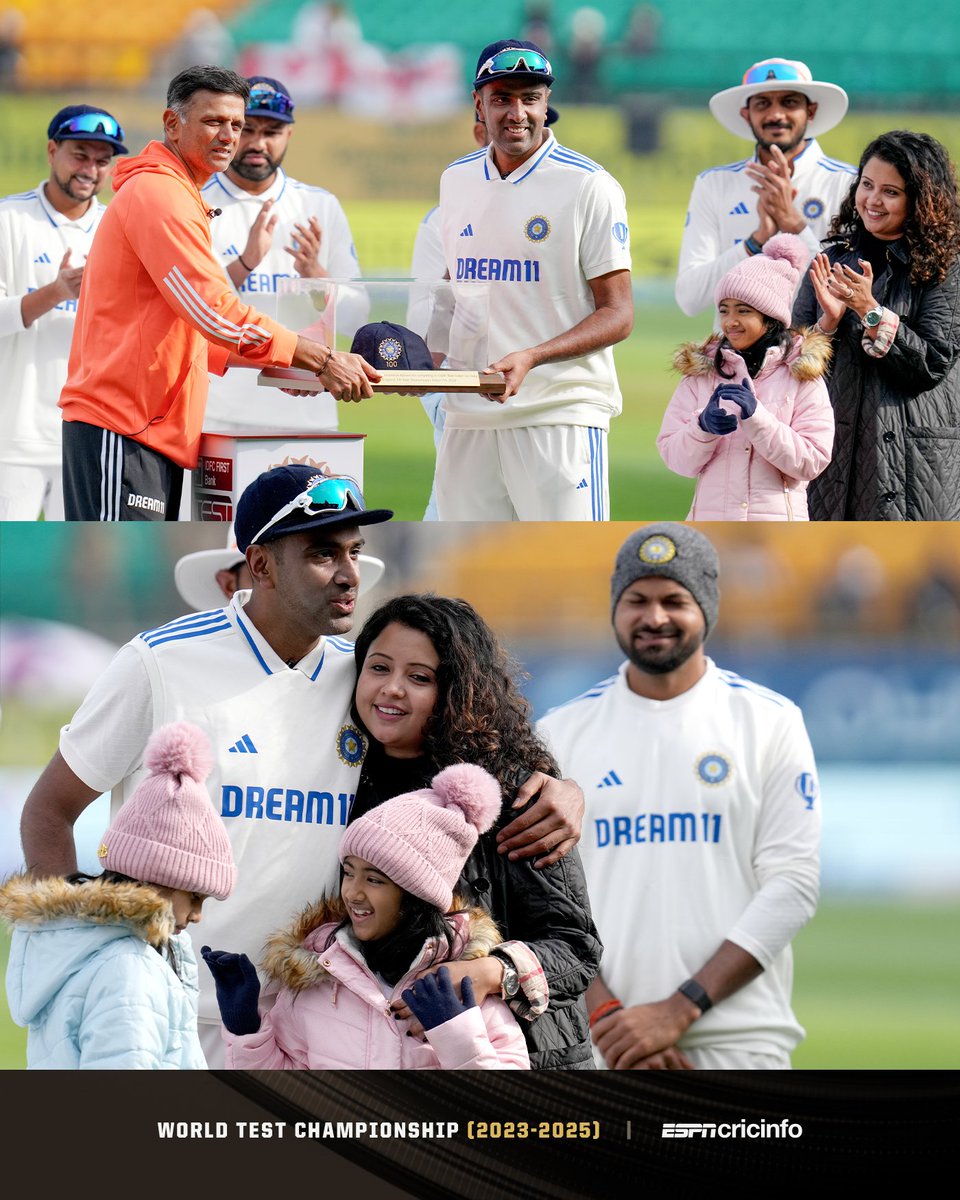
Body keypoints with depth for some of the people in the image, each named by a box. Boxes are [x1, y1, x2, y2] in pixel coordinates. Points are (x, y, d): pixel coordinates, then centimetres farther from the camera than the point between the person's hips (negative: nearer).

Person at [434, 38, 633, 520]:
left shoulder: (589, 186, -6)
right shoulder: (457, 180, 13)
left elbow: (617, 315, -7)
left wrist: (530, 358, -21)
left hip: (561, 413, -6)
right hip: (469, 418, 6)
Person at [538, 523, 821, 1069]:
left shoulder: (770, 721, 5)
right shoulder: (561, 733, 10)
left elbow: (793, 884, -2)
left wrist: (678, 1011, -11)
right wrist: (607, 1014, -11)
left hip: (738, 1040, -2)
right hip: (599, 1044, 2)